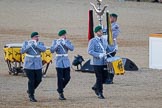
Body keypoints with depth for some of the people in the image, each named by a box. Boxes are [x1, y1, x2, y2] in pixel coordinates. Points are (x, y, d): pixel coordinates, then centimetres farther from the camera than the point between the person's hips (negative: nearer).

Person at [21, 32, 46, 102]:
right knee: (31, 80, -6)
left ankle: (30, 90, 28)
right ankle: (31, 96, 5)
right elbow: (22, 51, -14)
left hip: (38, 65, 3)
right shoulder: (26, 43, 0)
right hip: (29, 64, -3)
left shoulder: (40, 44, 3)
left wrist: (36, 44, -25)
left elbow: (44, 49, -17)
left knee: (38, 79, 3)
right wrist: (29, 46, -24)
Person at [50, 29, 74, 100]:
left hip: (66, 62, 4)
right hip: (59, 62, -4)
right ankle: (61, 94, 2)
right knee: (60, 78, -5)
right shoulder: (55, 42, -1)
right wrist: (57, 44, -27)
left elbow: (72, 48, -9)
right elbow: (52, 50, -13)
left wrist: (64, 43, -21)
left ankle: (60, 88, 26)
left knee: (67, 78, 2)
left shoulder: (67, 41, 7)